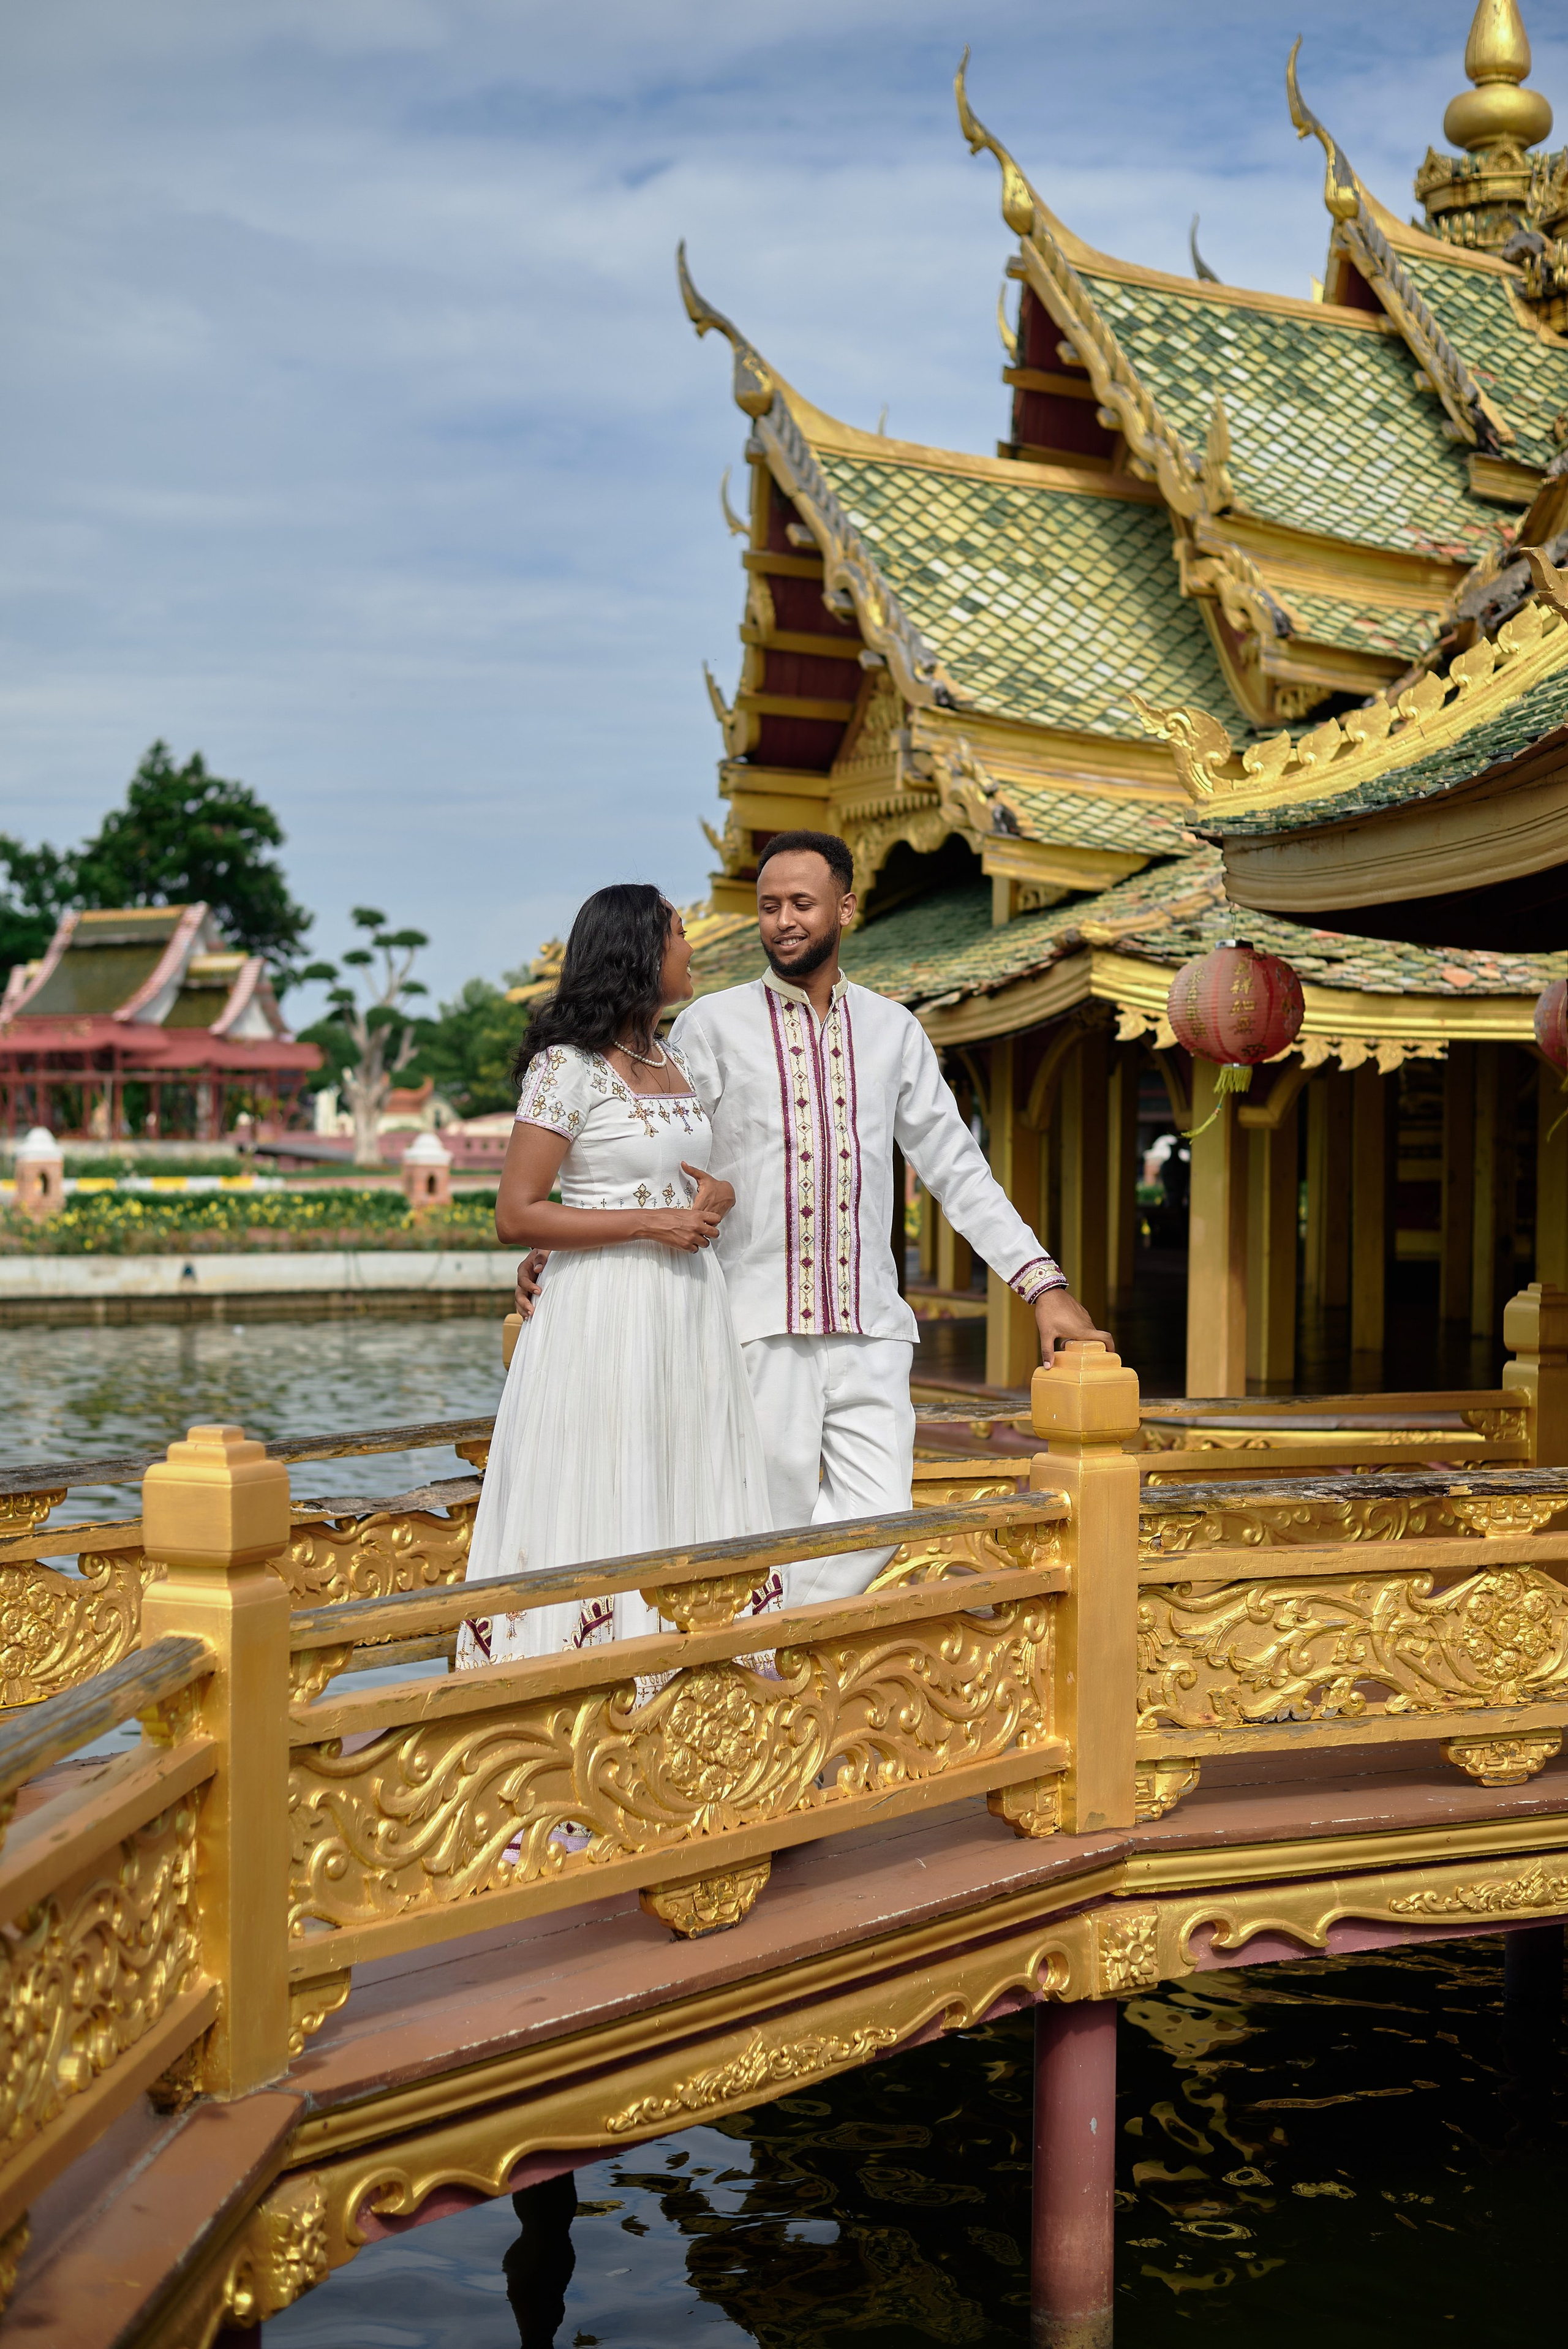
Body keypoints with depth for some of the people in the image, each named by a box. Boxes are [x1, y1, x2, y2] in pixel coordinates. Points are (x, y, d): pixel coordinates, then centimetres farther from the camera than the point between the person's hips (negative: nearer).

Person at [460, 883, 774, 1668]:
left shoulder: (675, 1063, 14)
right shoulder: (568, 1066, -8)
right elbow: (516, 1215, -13)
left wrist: (719, 1199, 3)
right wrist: (650, 1224, -15)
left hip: (689, 1310, 8)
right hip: (605, 1311, -7)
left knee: (687, 1508, 7)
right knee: (600, 1514, -5)